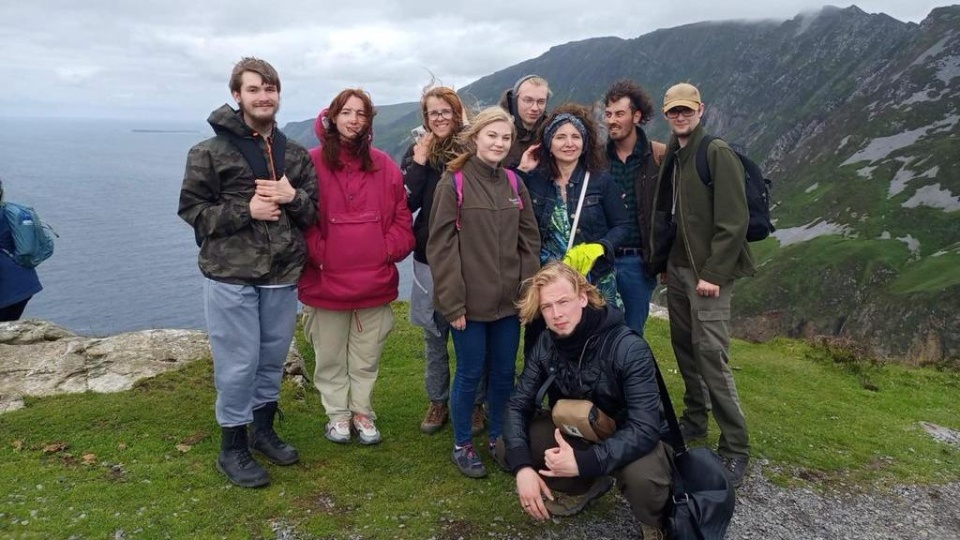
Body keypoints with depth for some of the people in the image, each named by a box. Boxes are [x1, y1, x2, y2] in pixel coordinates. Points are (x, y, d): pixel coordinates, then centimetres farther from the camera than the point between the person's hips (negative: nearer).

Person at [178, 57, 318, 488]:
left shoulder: (296, 155, 9)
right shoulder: (210, 153, -3)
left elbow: (315, 212, 10)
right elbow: (192, 210, -4)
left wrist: (293, 197, -12)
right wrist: (245, 211, -16)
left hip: (282, 275, 5)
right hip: (230, 276, -4)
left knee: (273, 359, 15)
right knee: (238, 364, 0)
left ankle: (263, 431, 35)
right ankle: (232, 449, 19)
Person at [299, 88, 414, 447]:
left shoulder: (383, 166, 6)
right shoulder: (312, 163, -5)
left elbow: (402, 218, 7)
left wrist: (389, 251, -5)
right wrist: (318, 255, -13)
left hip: (375, 281, 3)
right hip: (326, 281, -2)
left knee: (367, 357, 14)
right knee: (331, 357, 12)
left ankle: (362, 412, 30)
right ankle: (337, 414, 29)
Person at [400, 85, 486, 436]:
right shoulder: (417, 152, 5)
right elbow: (405, 203, -5)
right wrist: (418, 164, -11)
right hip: (430, 258, 3)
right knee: (434, 336, 14)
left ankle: (475, 403, 23)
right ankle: (438, 401, 29)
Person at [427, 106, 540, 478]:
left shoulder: (514, 185, 8)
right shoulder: (453, 183, -7)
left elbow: (529, 242, 9)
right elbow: (441, 246, -10)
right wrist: (452, 301, -14)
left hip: (509, 300, 5)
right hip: (470, 302, -4)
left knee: (504, 373, 13)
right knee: (470, 374, 6)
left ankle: (498, 437, 33)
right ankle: (462, 444, 25)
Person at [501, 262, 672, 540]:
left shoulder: (629, 348, -29)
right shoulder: (546, 345, -12)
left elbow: (645, 428, -33)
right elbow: (518, 404, -10)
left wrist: (584, 461, -42)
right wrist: (522, 466, -26)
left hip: (628, 440, -5)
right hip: (576, 432, 5)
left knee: (642, 477, -38)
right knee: (508, 447, -12)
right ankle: (585, 486, 13)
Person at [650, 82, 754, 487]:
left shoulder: (717, 153, -10)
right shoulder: (671, 155, 13)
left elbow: (733, 220, -16)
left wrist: (713, 273, -19)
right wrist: (664, 261, 12)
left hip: (707, 271, -7)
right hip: (677, 267, 8)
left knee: (711, 354, -9)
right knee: (684, 347, 14)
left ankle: (735, 448, 2)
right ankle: (695, 419, 30)